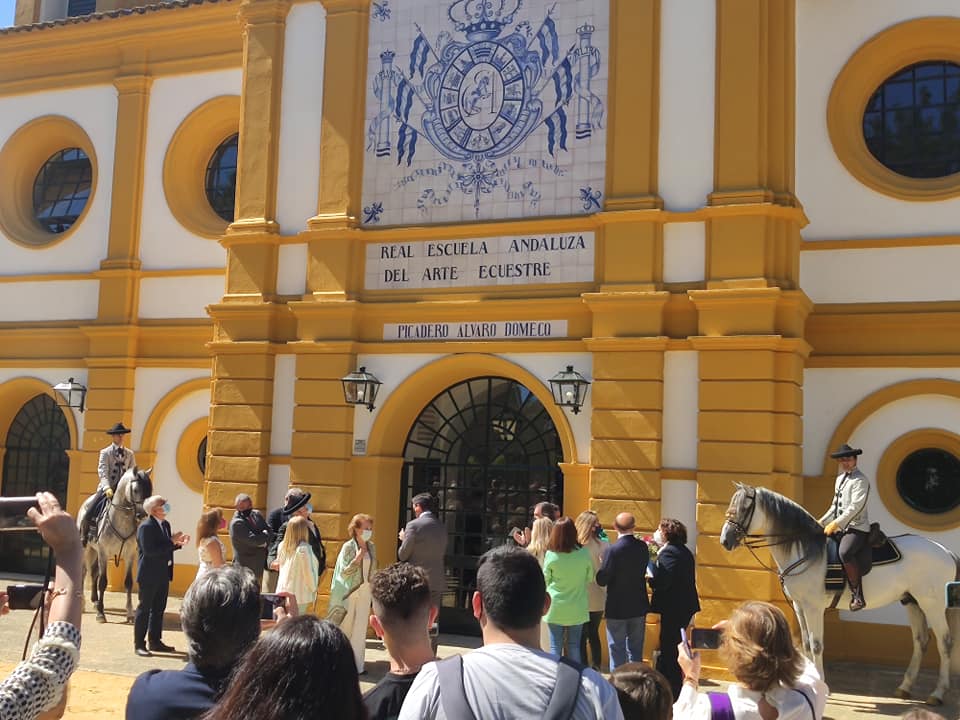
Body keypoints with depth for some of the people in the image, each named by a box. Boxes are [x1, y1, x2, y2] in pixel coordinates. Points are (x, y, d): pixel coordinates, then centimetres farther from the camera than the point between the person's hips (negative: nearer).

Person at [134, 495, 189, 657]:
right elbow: (149, 551, -26)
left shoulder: (165, 524, 10)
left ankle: (155, 641, 25)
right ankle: (139, 644, 8)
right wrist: (171, 541, -24)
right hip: (149, 575, -8)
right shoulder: (146, 527, -17)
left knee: (159, 609, 15)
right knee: (144, 609, 1)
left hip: (163, 575, 8)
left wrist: (178, 543, 0)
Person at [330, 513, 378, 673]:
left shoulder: (371, 547, 6)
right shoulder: (348, 547, -8)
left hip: (365, 592, 4)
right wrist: (357, 559, -21)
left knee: (360, 630, 4)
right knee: (346, 627, 4)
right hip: (350, 592, -4)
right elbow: (343, 571, -9)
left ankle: (357, 664, 11)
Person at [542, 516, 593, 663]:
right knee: (574, 646, 11)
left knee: (555, 646, 7)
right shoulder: (584, 553, -11)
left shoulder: (551, 555, -13)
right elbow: (590, 578, 4)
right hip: (577, 608, 1)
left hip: (556, 608, -1)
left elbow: (545, 580, 1)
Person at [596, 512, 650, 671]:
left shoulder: (614, 550, -21)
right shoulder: (643, 547, -4)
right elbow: (643, 570, 8)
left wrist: (600, 571, 1)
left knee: (617, 648, 6)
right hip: (639, 606, 5)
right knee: (636, 649, 16)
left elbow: (602, 580, -18)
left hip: (617, 607, -5)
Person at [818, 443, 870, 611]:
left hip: (857, 527, -9)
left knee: (844, 553, -32)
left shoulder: (860, 480, -8)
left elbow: (855, 507, -17)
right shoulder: (840, 478, 19)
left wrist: (836, 524, -20)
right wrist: (822, 522, 15)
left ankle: (858, 596, -27)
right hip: (840, 527, 9)